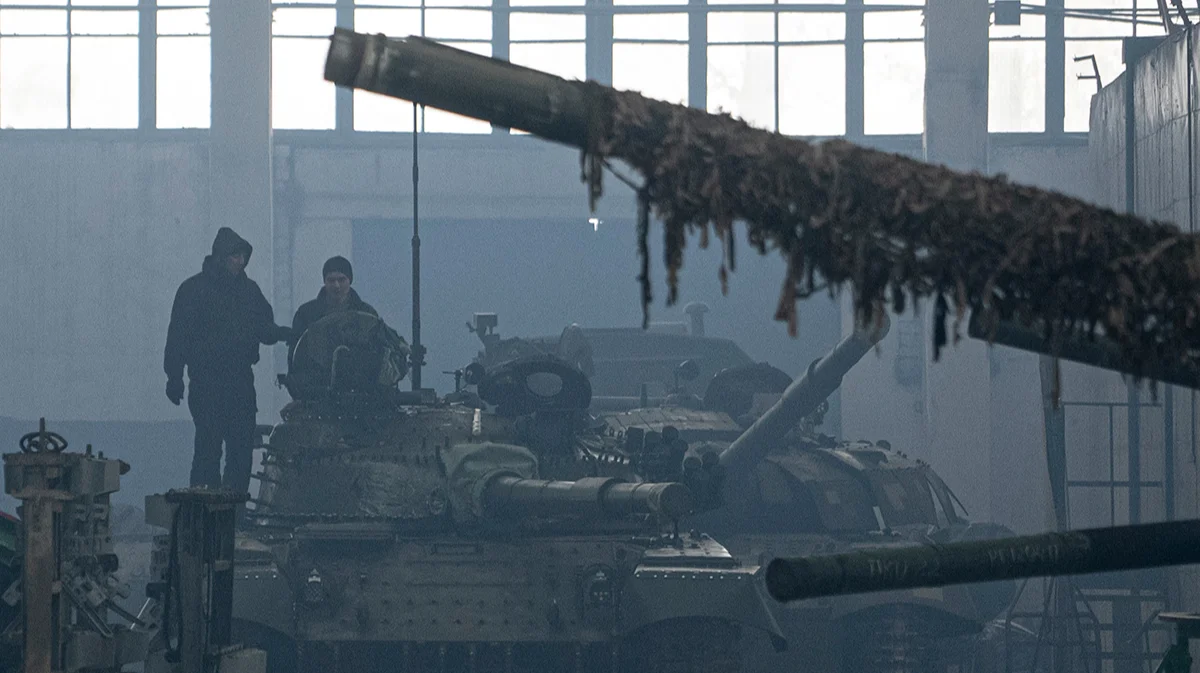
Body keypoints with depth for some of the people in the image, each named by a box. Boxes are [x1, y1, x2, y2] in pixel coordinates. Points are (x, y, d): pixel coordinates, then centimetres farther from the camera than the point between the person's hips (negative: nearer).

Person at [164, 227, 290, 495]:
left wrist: (282, 333, -10)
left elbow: (264, 328, 13)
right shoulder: (194, 289, -3)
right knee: (208, 449, -7)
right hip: (207, 383, -5)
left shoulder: (248, 289, 12)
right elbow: (178, 336, -4)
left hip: (241, 381, 5)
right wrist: (174, 377, -8)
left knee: (242, 450, 3)